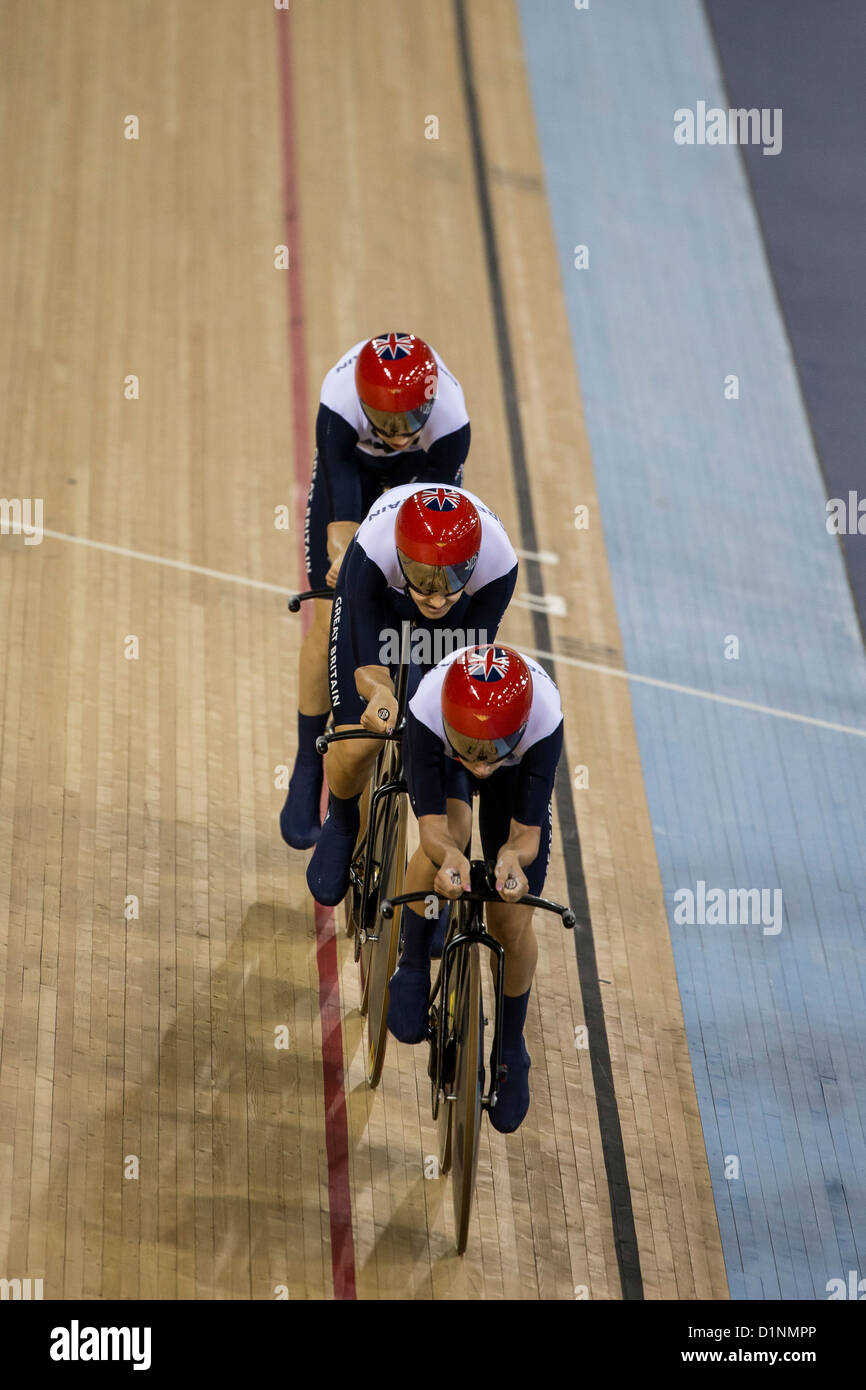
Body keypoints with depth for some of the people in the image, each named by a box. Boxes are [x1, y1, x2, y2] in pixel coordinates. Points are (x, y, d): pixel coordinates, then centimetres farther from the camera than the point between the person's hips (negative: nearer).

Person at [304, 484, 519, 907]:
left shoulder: (498, 563, -41)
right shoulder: (373, 555, -44)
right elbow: (369, 664, -38)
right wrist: (379, 692, -61)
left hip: (463, 613, 1)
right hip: (379, 594, -1)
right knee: (356, 744, -11)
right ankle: (342, 825, 24)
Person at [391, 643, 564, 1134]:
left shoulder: (544, 719, -43)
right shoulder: (427, 710, -43)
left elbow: (526, 833, -36)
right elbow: (433, 823, -39)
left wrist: (512, 857, -59)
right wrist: (449, 854, -61)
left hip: (519, 769, 1)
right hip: (437, 746, 0)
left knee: (512, 925, -2)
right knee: (447, 839, -35)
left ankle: (512, 1049, 25)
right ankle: (412, 971, -8)